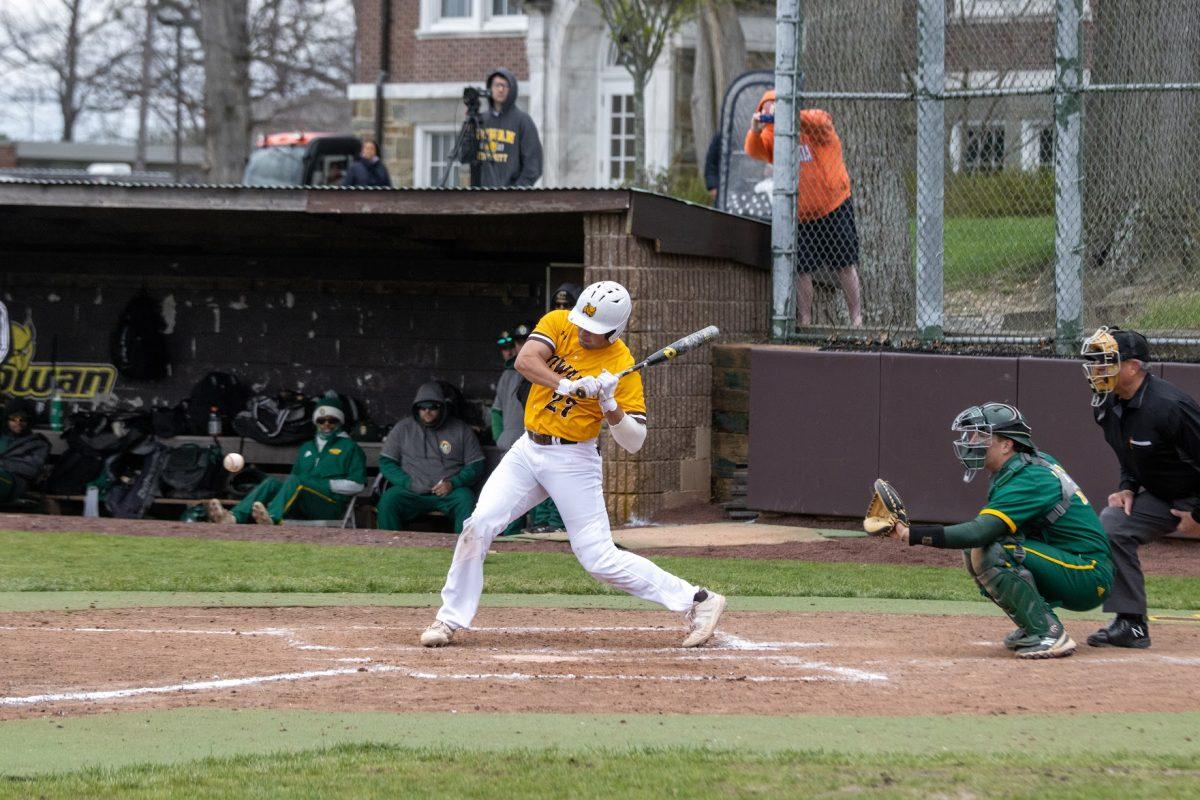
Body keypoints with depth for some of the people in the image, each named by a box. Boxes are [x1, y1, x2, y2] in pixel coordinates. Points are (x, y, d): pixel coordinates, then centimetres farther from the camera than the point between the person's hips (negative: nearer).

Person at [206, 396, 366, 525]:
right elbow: (295, 479, 28)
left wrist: (327, 484, -7)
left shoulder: (350, 447, 13)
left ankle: (271, 518, -62)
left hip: (332, 506, -6)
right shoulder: (306, 448, 31)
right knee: (271, 483, -19)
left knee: (295, 481, -32)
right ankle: (234, 517, -45)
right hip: (301, 509, 6)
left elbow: (357, 485, 2)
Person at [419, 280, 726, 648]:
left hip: (573, 461, -4)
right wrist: (567, 385, -33)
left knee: (600, 559, -8)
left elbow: (634, 442, -14)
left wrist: (609, 404, -29)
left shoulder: (622, 366, -13)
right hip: (527, 451, 4)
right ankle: (450, 619, 3)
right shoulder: (558, 323, -3)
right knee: (478, 525, -9)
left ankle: (697, 601, 1)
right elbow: (525, 360, -21)